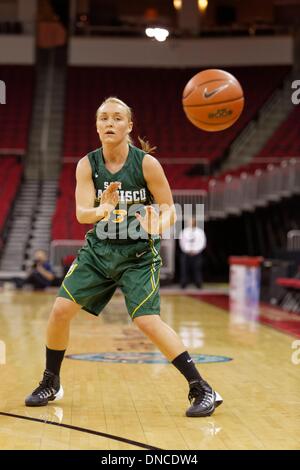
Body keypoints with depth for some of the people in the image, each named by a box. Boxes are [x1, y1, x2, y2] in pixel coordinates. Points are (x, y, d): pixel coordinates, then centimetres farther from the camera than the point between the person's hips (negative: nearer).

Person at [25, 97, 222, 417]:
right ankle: (51, 384, 20)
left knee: (147, 321, -18)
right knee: (60, 310, -4)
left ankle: (203, 390, -9)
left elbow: (169, 210, -10)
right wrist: (101, 211, -40)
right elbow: (81, 213, -17)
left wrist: (158, 226, -33)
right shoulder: (87, 165, -7)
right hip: (99, 249, 4)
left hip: (138, 253, -4)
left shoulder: (146, 163, -14)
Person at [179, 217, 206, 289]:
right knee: (184, 269, -3)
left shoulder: (200, 232, 3)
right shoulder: (184, 231, 6)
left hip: (196, 253, -1)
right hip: (186, 253, 1)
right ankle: (183, 285, 2)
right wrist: (188, 251, -7)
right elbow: (182, 242, 5)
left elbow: (202, 243, 1)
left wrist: (195, 251, -9)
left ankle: (198, 285, 0)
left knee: (197, 269, -4)